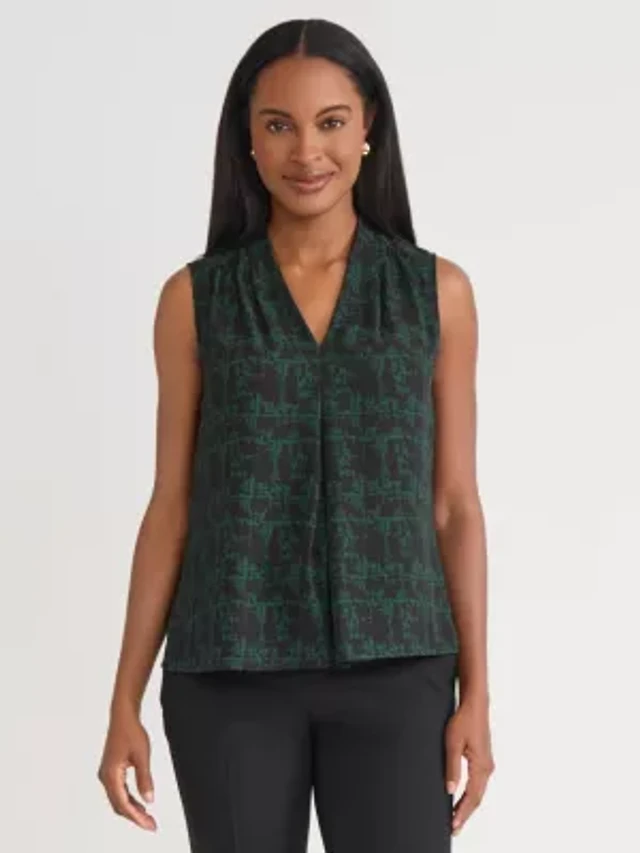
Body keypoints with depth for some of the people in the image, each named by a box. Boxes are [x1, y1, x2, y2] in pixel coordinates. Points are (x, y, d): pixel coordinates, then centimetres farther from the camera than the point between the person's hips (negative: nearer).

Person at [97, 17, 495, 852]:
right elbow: (172, 507, 5)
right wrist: (126, 701, 2)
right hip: (230, 673, 0)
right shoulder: (195, 298, 3)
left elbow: (455, 504, 5)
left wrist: (476, 693, 0)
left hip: (393, 671, 0)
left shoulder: (436, 291, 3)